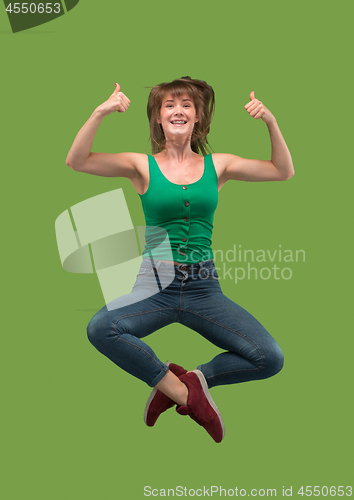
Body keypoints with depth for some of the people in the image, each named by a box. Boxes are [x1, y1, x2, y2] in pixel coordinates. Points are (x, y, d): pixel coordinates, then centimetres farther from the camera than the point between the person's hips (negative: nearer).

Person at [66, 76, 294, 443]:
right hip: (155, 286, -1)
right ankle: (185, 391, -10)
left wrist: (270, 122, -7)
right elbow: (76, 162, -8)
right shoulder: (143, 166, 3)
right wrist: (100, 113, -21)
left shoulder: (216, 165, 9)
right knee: (100, 329, -31)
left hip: (204, 289, 2)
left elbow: (283, 171, 6)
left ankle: (194, 378, 8)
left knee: (271, 359, -15)